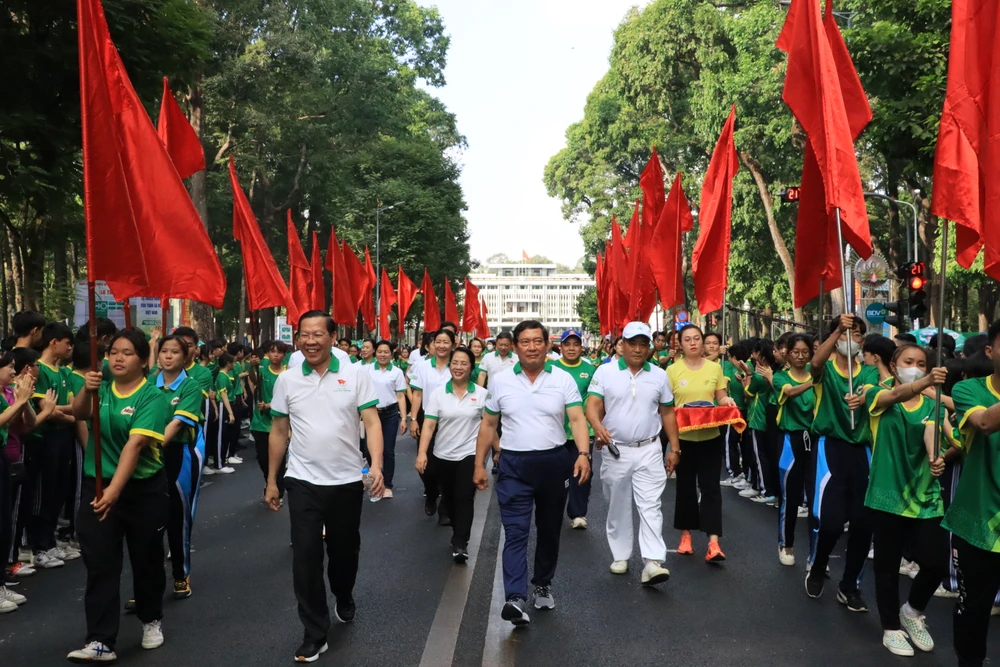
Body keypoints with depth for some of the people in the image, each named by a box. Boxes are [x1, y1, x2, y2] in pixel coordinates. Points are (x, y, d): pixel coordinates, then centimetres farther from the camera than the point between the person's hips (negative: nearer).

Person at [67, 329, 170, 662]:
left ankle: (152, 620, 35)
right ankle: (101, 641, 5)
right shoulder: (102, 387, 3)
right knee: (100, 564, 0)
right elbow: (79, 413, -14)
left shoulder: (152, 397, -13)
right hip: (96, 485, 3)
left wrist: (115, 490, -33)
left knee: (146, 559, 12)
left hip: (142, 489, -3)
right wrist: (86, 390, -34)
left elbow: (135, 445, -24)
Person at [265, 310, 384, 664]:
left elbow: (372, 423, -10)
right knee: (306, 556, -2)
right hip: (303, 482, 1)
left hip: (347, 480, 0)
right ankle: (315, 634, 10)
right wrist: (271, 481, 9)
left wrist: (376, 464, -25)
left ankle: (345, 601, 45)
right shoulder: (286, 380, 1)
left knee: (344, 549, 16)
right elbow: (279, 432, 8)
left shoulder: (356, 375, -6)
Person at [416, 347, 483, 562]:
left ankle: (460, 544, -7)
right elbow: (429, 425, -9)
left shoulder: (481, 394, -4)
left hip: (470, 455, -2)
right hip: (443, 456, 2)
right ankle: (459, 534, 37)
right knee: (449, 499, 16)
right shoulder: (437, 393, -4)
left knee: (464, 499, -10)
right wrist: (422, 453, -18)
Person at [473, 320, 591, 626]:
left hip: (554, 463, 1)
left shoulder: (563, 379, -2)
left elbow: (577, 418, -9)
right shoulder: (500, 381, 1)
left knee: (549, 529, 15)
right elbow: (488, 424, 6)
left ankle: (543, 584, 34)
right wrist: (479, 464, 4)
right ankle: (515, 599, -13)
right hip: (514, 465, -1)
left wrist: (583, 454, -25)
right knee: (515, 533, -8)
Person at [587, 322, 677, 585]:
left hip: (648, 450, 1)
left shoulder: (659, 375, 5)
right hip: (615, 450, 0)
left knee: (650, 506, -7)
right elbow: (592, 405, -10)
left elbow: (667, 413, 10)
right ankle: (620, 556, 25)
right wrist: (598, 425, -31)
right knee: (617, 507, 11)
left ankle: (653, 563, -10)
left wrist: (674, 447, 8)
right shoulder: (605, 371, -2)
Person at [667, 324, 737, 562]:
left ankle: (713, 542, -4)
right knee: (686, 486, 9)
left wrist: (727, 400, -14)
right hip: (683, 436, -1)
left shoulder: (715, 368, 2)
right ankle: (685, 533, 25)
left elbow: (721, 397, 9)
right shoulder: (672, 370, -3)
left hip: (710, 436, 1)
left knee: (711, 487, -2)